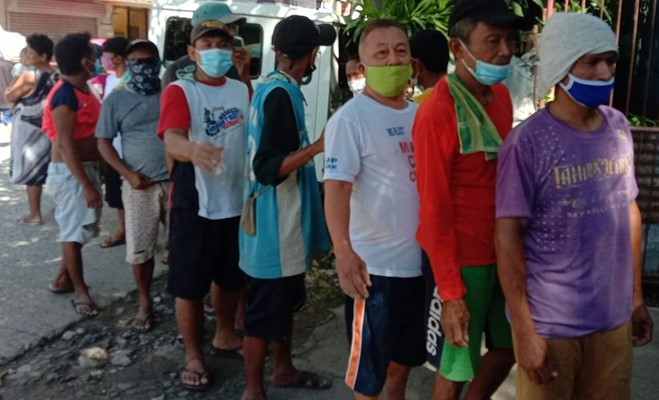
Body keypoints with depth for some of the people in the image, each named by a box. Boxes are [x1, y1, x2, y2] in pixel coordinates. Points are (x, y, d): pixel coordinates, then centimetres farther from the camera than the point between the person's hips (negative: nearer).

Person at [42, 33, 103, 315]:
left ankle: (63, 279, 31)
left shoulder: (83, 89, 9)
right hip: (70, 172, -9)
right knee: (74, 231, 2)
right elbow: (65, 145, -23)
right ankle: (80, 290, 13)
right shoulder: (65, 95, -20)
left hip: (86, 167, 9)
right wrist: (86, 185, -25)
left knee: (79, 228, 17)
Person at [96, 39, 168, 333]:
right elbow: (103, 142, 2)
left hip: (178, 181, 0)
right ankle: (144, 303, 23)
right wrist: (128, 174, -9)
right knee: (139, 249, 6)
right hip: (140, 185, 0)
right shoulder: (116, 99, 2)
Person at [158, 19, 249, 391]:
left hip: (238, 200, 5)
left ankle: (225, 336, 41)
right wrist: (192, 150, -50)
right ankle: (193, 355, 23)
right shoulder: (180, 91, -10)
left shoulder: (243, 90, 7)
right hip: (195, 203, -5)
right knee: (190, 285, 5)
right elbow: (172, 138, -28)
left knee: (232, 277, 20)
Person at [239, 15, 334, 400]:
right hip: (275, 223, -10)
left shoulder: (274, 87, 8)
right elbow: (267, 169, -25)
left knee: (285, 301, 22)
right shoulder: (280, 94, -21)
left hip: (285, 220, 10)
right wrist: (319, 145, -29)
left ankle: (284, 369, 39)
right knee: (264, 310, 4)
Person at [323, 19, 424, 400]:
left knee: (407, 354, 25)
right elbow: (336, 186, -22)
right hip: (375, 265, -7)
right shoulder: (351, 117, -14)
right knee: (369, 366, 9)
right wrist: (344, 251, -33)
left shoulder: (420, 114, 7)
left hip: (422, 259, 7)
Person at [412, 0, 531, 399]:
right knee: (457, 367, 7)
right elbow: (435, 209, -19)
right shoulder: (438, 112, -19)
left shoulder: (502, 96, 5)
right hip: (463, 258, -7)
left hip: (502, 252, 8)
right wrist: (451, 293, -18)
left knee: (509, 348, 20)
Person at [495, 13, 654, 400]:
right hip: (549, 322, -5)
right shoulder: (527, 143, -15)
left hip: (614, 316, 5)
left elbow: (629, 211, 11)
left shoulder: (620, 128, 3)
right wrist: (525, 331, -14)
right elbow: (508, 236, -14)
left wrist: (636, 296, 12)